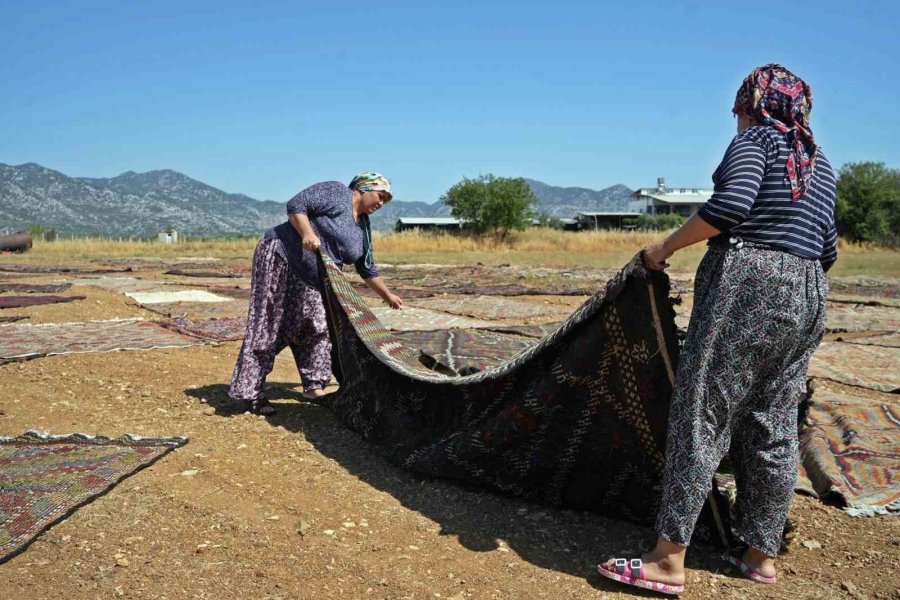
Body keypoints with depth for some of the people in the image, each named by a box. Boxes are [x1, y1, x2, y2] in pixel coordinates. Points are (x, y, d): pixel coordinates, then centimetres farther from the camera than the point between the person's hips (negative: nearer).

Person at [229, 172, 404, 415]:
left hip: (311, 281, 9)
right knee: (267, 329, -7)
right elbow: (296, 205, -16)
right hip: (280, 258, -9)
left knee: (316, 329, 7)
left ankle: (314, 387, 18)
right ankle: (251, 393, -2)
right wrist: (308, 233, -30)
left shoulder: (363, 227, 14)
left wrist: (387, 295, 24)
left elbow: (368, 269, 22)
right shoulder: (336, 192, -7)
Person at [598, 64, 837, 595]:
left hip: (747, 282, -8)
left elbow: (730, 204, -19)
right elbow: (827, 250, 19)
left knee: (700, 416, -7)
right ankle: (761, 553, 22)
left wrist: (666, 247, -11)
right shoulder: (821, 162, 21)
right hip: (808, 296, 8)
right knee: (774, 427, 12)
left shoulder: (756, 137, 0)